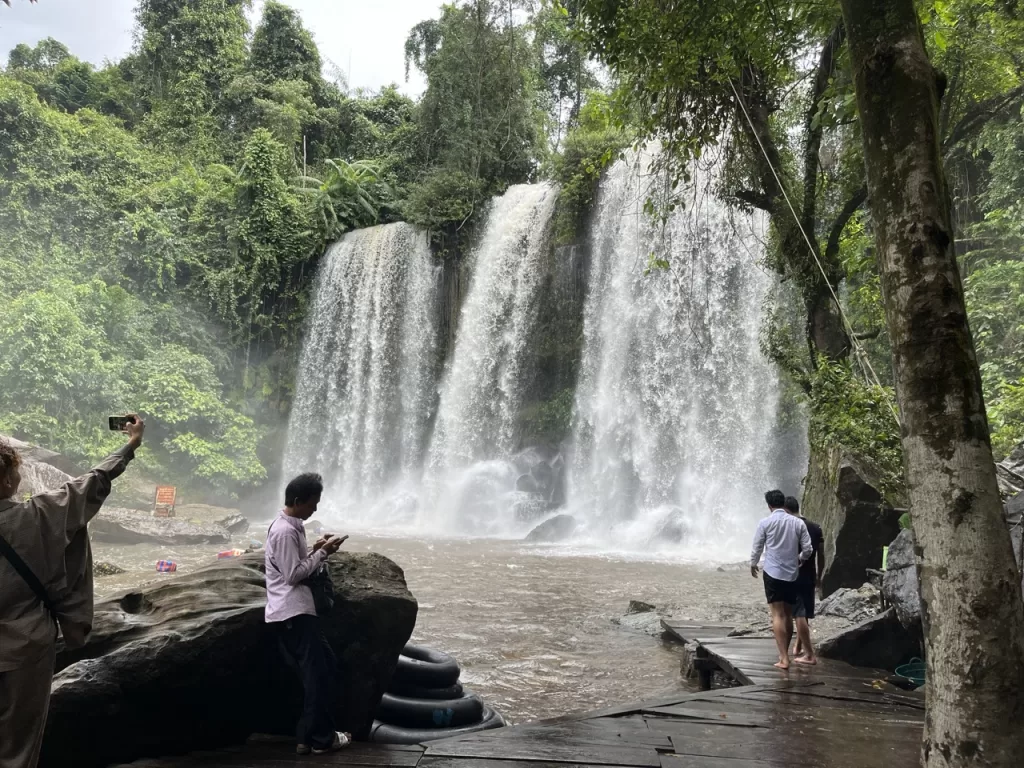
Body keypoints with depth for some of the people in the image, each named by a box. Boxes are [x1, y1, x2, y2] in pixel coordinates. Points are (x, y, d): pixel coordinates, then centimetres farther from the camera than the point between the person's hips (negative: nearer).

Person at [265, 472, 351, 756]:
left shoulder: (290, 526, 16)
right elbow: (293, 574, -20)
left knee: (325, 669, 13)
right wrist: (322, 553, -12)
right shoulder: (285, 531, -17)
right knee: (318, 673, -4)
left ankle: (309, 736, 17)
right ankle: (321, 739, 6)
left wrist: (316, 549, 9)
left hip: (296, 611, 11)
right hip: (293, 613, -11)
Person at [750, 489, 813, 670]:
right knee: (788, 615, 14)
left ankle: (784, 658, -11)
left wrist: (753, 565, 21)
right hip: (792, 574, 3)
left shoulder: (765, 523, -5)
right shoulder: (798, 522, 2)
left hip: (773, 573, -3)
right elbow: (807, 549, 3)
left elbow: (757, 548, 2)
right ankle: (784, 654, 25)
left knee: (778, 615, -4)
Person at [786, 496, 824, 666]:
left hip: (793, 577, -6)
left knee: (799, 615, -3)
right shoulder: (816, 528, 5)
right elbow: (821, 556, 8)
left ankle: (810, 655, -4)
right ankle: (798, 647, 32)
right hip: (810, 577, 6)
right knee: (804, 614, 19)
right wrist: (819, 577, 18)